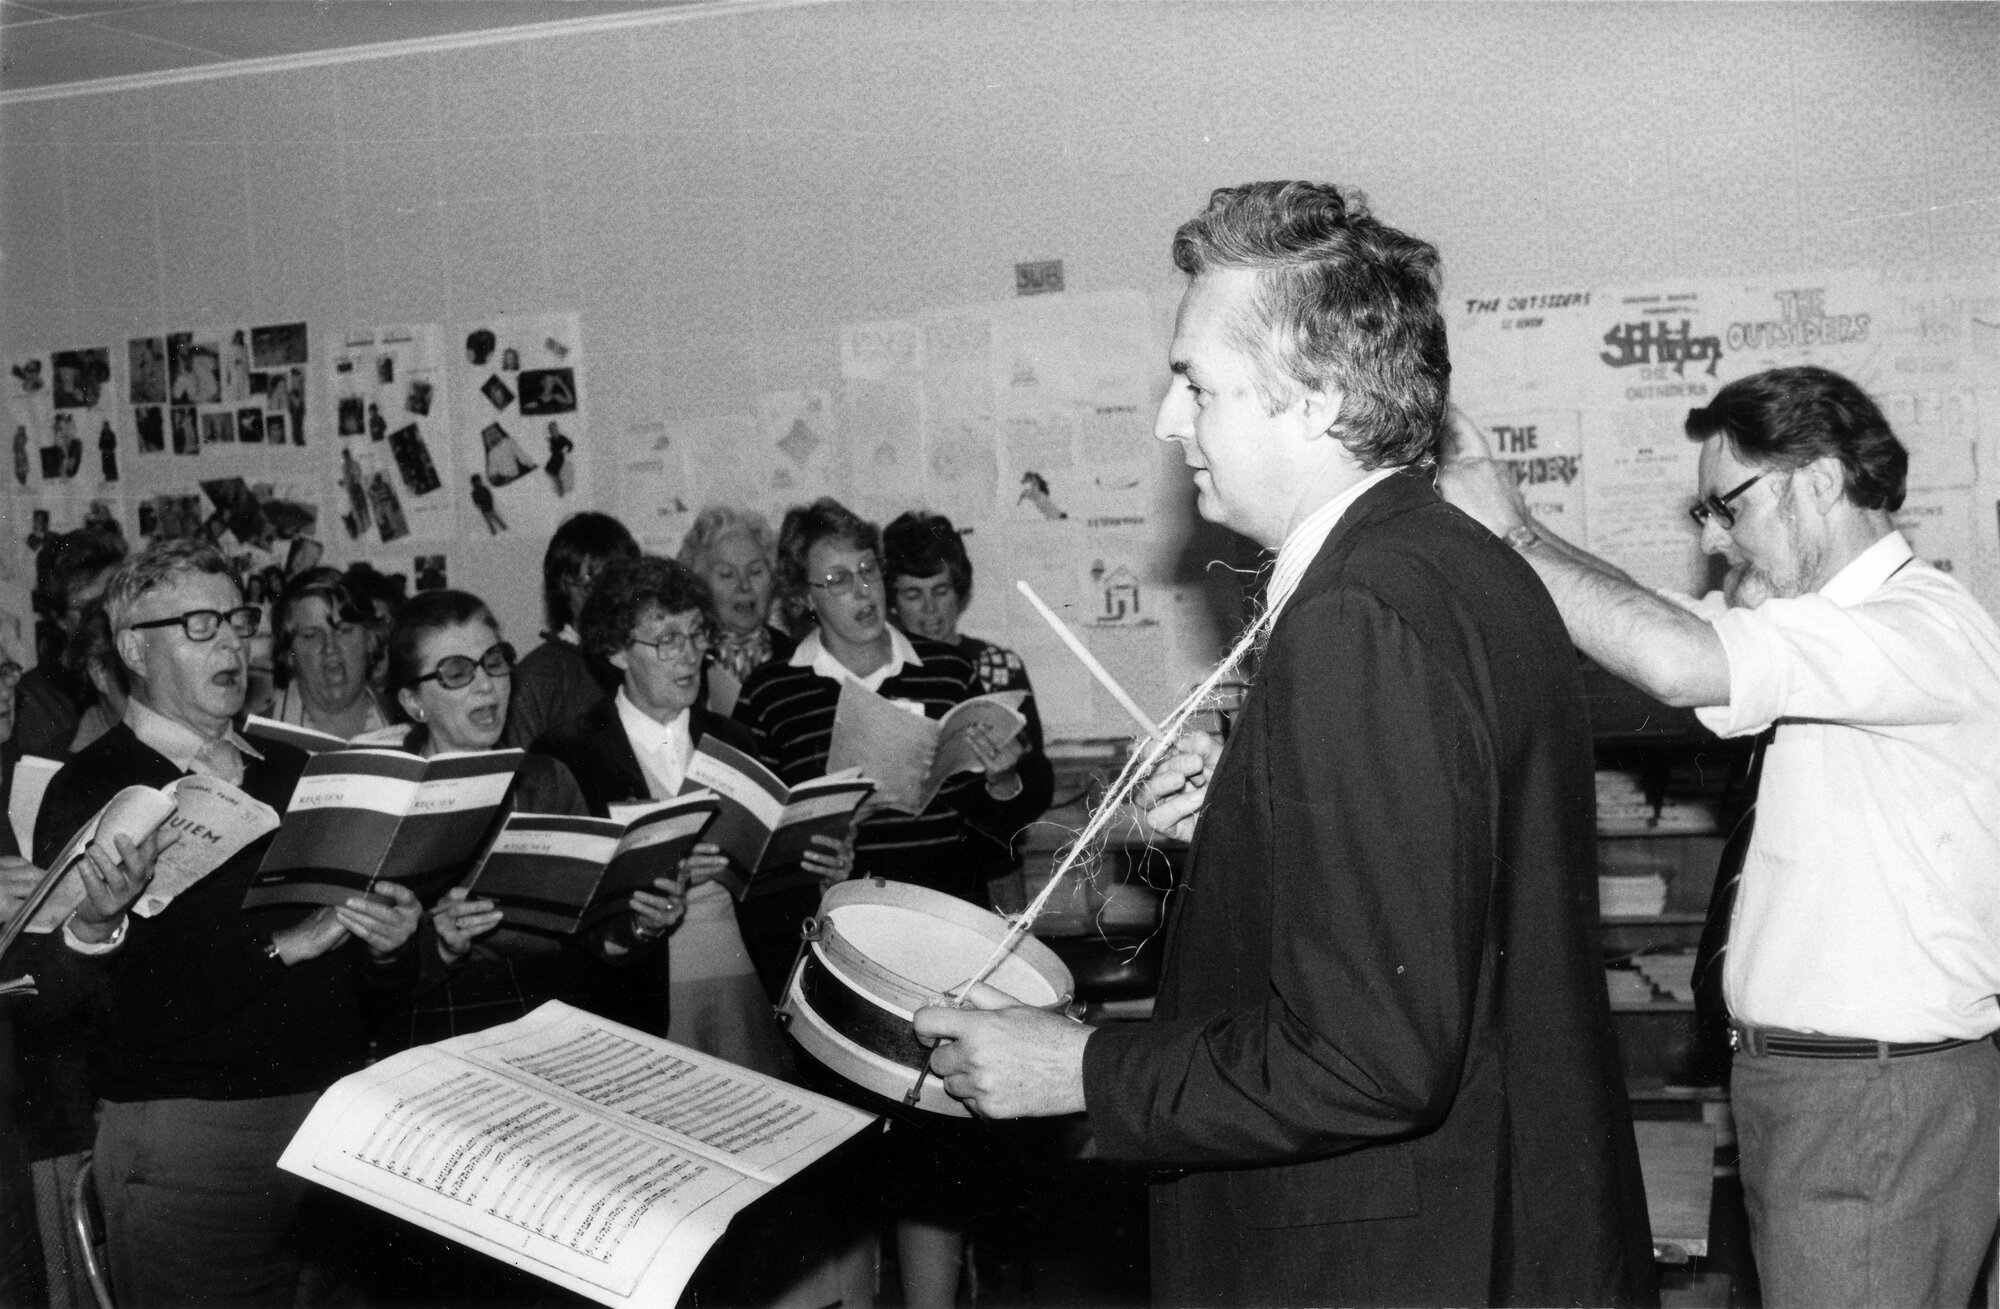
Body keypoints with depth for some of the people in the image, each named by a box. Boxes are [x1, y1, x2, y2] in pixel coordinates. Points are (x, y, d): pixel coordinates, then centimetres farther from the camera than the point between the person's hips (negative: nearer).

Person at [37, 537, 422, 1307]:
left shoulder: (293, 774, 13)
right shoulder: (91, 794, -4)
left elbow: (370, 986, 13)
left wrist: (387, 946, -8)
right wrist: (281, 947, -18)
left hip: (338, 1113, 5)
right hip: (188, 1134, -5)